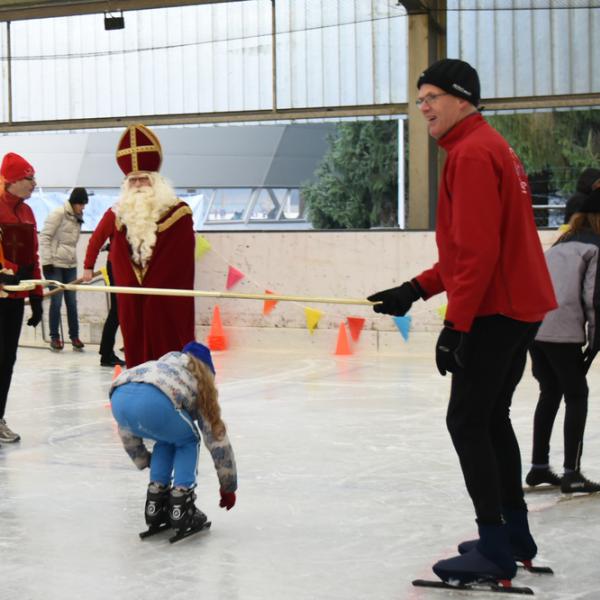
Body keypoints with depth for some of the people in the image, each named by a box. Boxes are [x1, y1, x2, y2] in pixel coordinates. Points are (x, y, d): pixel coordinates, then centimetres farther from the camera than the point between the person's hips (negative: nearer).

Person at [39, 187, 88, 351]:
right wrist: (46, 261, -15)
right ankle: (54, 337, 6)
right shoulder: (58, 214, -11)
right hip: (54, 264, -6)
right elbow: (44, 237, -12)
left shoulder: (77, 219, 11)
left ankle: (74, 336, 11)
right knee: (56, 301, -4)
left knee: (72, 301, 5)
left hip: (70, 265, 6)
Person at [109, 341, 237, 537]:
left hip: (118, 398, 5)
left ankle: (154, 506, 30)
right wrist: (228, 486, 41)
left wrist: (145, 462, 52)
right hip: (154, 400, -5)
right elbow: (216, 437, 32)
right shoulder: (200, 381, 31)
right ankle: (181, 508, 18)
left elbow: (126, 431, 40)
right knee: (188, 440, 27)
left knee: (168, 438, 33)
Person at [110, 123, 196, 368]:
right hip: (131, 304, 5)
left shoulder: (177, 213, -3)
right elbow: (116, 256, 11)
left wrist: (151, 285, -12)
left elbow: (181, 258, -9)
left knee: (167, 354, -6)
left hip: (166, 303, -5)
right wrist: (130, 285, -4)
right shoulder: (123, 215, 14)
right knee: (136, 351, 6)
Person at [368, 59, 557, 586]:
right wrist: (416, 290, 15)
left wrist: (456, 324, -22)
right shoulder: (490, 147, 18)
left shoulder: (471, 153, -14)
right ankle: (515, 535, 25)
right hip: (519, 306, 10)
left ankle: (495, 550, -5)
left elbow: (478, 251, -22)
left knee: (467, 422, -7)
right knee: (492, 418, 17)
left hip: (495, 311, -10)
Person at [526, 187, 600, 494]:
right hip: (562, 332, -7)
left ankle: (539, 466, 23)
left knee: (550, 392, 20)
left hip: (533, 327, 7)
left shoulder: (559, 246, 22)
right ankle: (571, 474, 2)